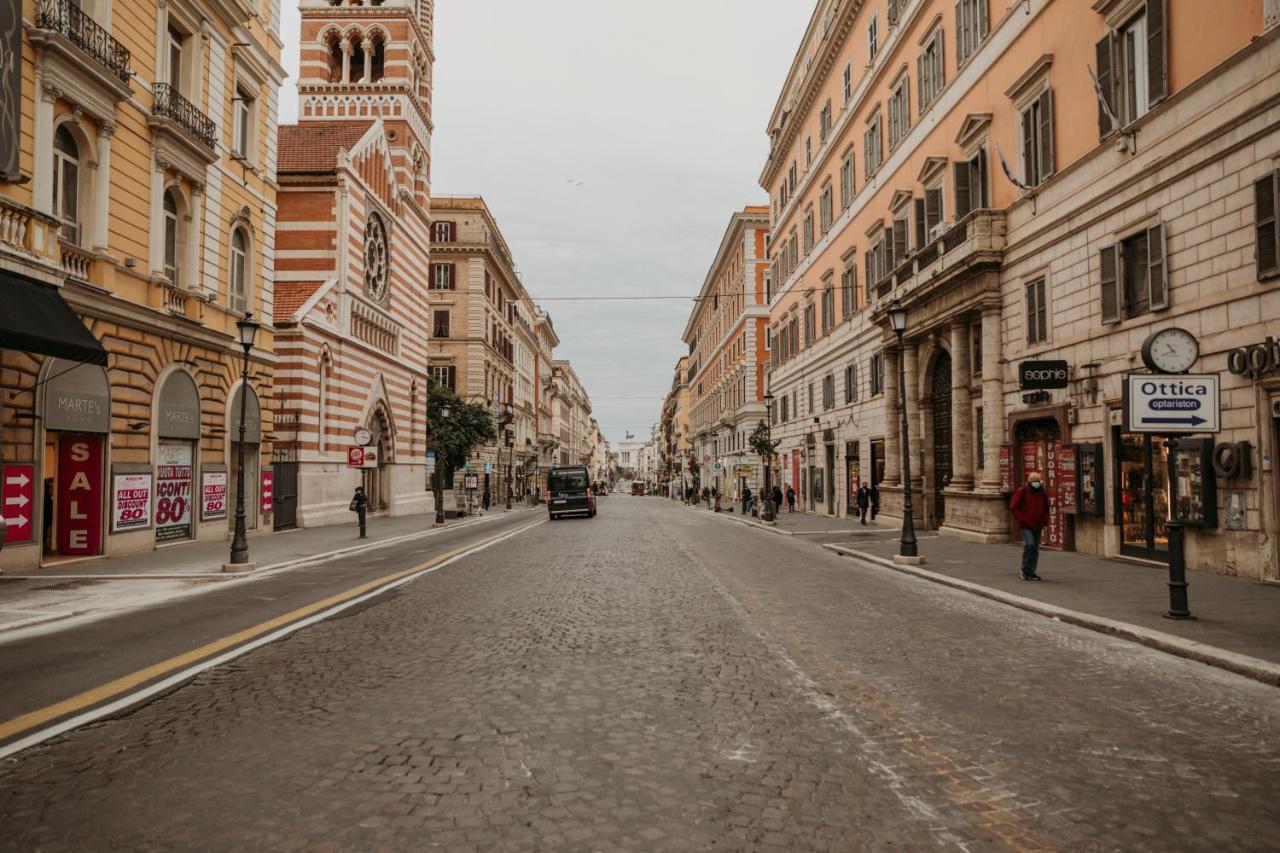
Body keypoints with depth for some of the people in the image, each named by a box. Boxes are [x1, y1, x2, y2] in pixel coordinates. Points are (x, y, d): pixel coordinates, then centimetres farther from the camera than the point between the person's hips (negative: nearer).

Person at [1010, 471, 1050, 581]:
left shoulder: (1042, 494, 11)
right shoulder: (1022, 492, -5)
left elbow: (1046, 509, 24)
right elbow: (1013, 507, -5)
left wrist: (1045, 521, 11)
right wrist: (1021, 519, -11)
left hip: (1038, 526, 6)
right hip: (1025, 526, -6)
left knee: (1035, 549, 8)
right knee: (1029, 544, -21)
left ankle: (1031, 572, 17)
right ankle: (1025, 570, -9)